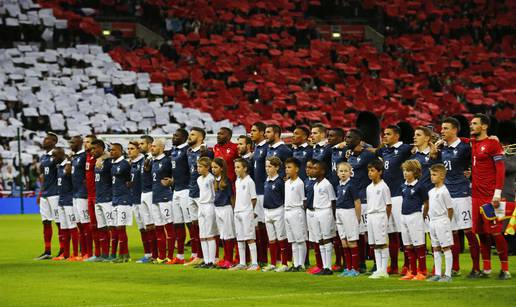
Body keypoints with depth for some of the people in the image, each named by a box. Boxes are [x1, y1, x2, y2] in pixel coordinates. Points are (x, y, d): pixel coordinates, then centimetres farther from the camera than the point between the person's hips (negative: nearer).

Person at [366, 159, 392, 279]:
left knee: (382, 244, -4)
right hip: (370, 216, 7)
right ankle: (379, 269, 11)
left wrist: (384, 218, -6)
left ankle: (384, 271, -2)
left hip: (380, 215, -7)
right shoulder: (369, 188, 12)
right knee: (375, 244, 8)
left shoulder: (383, 187, -8)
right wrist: (370, 214, 7)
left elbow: (388, 205, -7)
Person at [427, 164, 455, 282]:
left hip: (442, 221, -9)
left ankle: (448, 274, -4)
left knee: (446, 248, -4)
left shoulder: (444, 191, -12)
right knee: (435, 248, 10)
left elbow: (450, 209, -10)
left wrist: (446, 222, -6)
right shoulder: (431, 192, 12)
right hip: (432, 222, 9)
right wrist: (431, 217, 12)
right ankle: (437, 274, 15)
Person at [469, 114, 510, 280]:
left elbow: (500, 169, -10)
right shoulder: (471, 143, 13)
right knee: (481, 233, 8)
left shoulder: (493, 143, -6)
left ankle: (505, 269, 2)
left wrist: (497, 193, -16)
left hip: (490, 196, -7)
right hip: (476, 196, 7)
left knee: (495, 232, -5)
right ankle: (486, 269, 14)